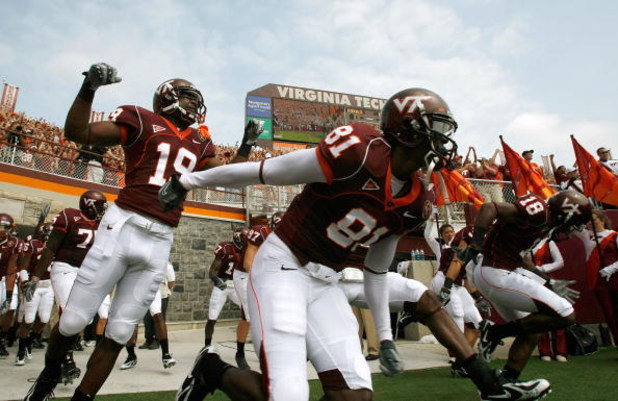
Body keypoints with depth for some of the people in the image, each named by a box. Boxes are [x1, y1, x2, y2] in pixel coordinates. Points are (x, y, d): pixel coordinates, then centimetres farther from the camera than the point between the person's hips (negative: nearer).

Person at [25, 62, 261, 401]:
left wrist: (246, 145, 15)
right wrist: (89, 88, -16)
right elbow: (77, 134, -3)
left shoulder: (199, 144, 16)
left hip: (160, 242, 4)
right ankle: (49, 373, 36)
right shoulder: (144, 121, 2)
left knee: (119, 332, 8)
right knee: (74, 320, 5)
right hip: (123, 228, -4)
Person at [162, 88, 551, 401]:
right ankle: (212, 369, 13)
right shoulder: (360, 152, -22)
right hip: (282, 266, -6)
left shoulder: (416, 203, 3)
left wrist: (385, 336, 18)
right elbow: (264, 171, -14)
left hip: (326, 282, 7)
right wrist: (188, 181, 0)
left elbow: (376, 270, 14)